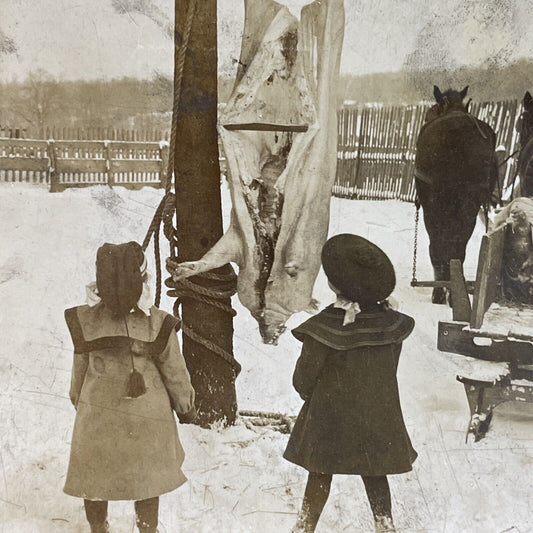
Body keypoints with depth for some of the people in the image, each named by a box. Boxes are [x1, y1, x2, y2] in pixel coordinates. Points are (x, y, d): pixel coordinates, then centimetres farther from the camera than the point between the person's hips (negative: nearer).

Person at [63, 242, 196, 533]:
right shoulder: (157, 323, -21)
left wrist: (78, 400, 17)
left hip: (96, 414, 2)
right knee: (148, 475, 22)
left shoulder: (85, 320, -16)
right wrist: (186, 405, 8)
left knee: (95, 476, 24)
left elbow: (80, 367, -2)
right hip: (146, 416, -1)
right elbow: (175, 372, -9)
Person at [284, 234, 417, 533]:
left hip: (330, 414, -2)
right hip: (378, 414, 3)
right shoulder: (392, 324, -11)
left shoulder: (324, 328, -23)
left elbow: (305, 376, -13)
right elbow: (391, 368, 2)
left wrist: (307, 393, 9)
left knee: (320, 474, 16)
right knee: (375, 474, 20)